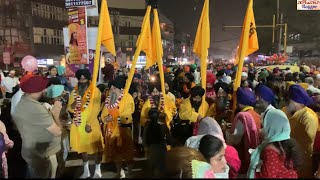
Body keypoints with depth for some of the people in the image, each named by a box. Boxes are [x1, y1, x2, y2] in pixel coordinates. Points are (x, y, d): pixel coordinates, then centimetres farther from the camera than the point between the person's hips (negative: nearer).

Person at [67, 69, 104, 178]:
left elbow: (96, 109, -13)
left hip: (91, 124, -5)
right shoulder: (74, 92, 5)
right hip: (78, 124, 5)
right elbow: (70, 109, 2)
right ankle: (86, 170, 34)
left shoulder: (95, 91, -10)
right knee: (82, 146, 16)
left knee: (96, 146, 5)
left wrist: (89, 123, -17)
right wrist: (74, 104, -19)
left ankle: (98, 170, 23)